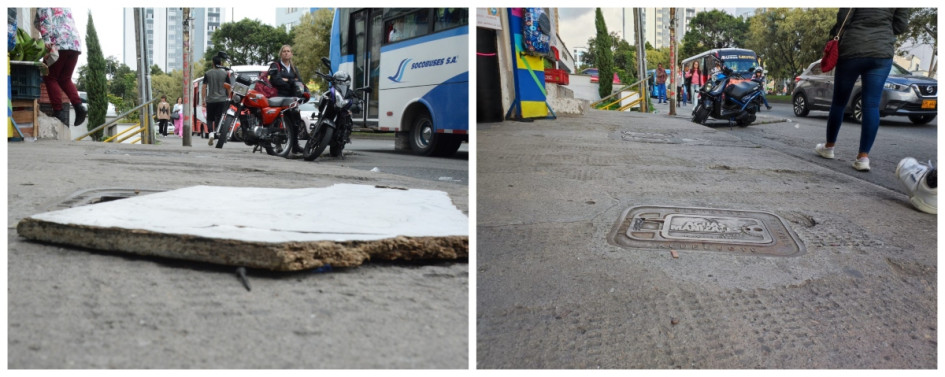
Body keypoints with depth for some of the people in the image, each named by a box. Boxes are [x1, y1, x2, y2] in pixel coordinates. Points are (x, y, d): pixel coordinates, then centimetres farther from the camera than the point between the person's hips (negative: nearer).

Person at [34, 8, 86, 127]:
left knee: (50, 78, 2)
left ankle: (59, 112, -11)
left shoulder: (42, 6, 5)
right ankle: (79, 106, -9)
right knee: (65, 79, 14)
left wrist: (46, 40, -16)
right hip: (75, 42, 7)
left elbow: (45, 20, -8)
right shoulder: (66, 8, 26)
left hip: (58, 43, -7)